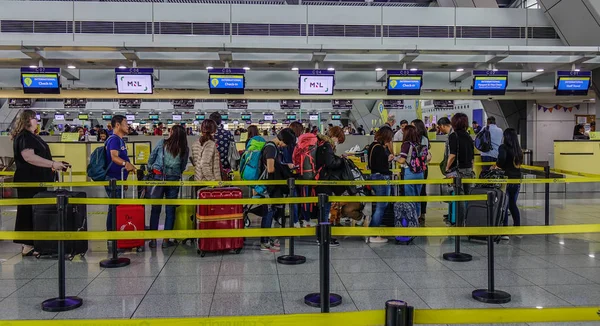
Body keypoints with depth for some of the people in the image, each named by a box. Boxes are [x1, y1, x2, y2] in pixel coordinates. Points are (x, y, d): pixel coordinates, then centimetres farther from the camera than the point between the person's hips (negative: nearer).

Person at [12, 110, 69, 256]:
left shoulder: (31, 136, 20)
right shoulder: (23, 137, -13)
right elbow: (29, 157, -26)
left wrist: (53, 166, 24)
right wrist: (52, 164, -27)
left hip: (36, 181, 10)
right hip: (29, 181, -10)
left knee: (34, 212, 12)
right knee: (30, 212, -7)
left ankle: (27, 244, 19)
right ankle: (27, 247, -3)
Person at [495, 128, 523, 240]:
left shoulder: (503, 147, -9)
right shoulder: (519, 149, 9)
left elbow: (501, 159, -26)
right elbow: (519, 163, 15)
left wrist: (498, 165, -7)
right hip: (517, 178, 6)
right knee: (513, 204, 18)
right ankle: (517, 228, 22)